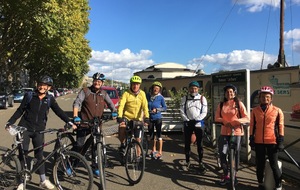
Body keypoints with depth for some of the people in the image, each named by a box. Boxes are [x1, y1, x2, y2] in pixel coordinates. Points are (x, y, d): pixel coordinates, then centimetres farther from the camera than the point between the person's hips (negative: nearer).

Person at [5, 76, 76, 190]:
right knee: (23, 155, 2)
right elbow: (20, 110, 4)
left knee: (39, 156, 5)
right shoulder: (29, 96, -2)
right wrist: (10, 122, -4)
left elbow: (59, 112, -4)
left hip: (38, 130, 1)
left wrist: (70, 122, -13)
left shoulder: (50, 99, 0)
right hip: (25, 128, 0)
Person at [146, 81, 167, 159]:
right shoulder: (148, 95, -3)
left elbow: (165, 108, -5)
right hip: (150, 118, 4)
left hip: (157, 118, -4)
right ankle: (154, 150, 32)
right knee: (151, 134, 14)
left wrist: (157, 109, -17)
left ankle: (160, 152, 9)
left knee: (158, 134, -1)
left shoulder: (161, 97, -10)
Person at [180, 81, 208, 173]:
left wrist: (197, 120, -12)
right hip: (188, 122, 1)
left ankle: (200, 162, 12)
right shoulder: (184, 98, 5)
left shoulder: (202, 98, 3)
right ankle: (187, 162, 18)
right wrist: (187, 120, -9)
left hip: (198, 123, -1)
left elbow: (204, 112, -2)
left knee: (200, 143, 3)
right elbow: (182, 111, 1)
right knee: (187, 143, 6)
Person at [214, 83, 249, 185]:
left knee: (235, 154, 7)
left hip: (236, 132, -2)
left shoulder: (239, 104, -2)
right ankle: (225, 175, 16)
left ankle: (234, 175, 28)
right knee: (222, 153, -2)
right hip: (224, 132, 2)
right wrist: (224, 121, -15)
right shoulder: (221, 105, 7)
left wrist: (236, 121, -23)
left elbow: (247, 119, -5)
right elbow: (216, 118, 5)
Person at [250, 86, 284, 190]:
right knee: (260, 164, 12)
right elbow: (252, 126, 7)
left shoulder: (277, 111, -3)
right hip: (259, 142, 2)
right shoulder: (255, 110, 2)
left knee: (274, 164, 4)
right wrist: (251, 139, 6)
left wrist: (280, 141, -3)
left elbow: (280, 126, 0)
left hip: (272, 142, -2)